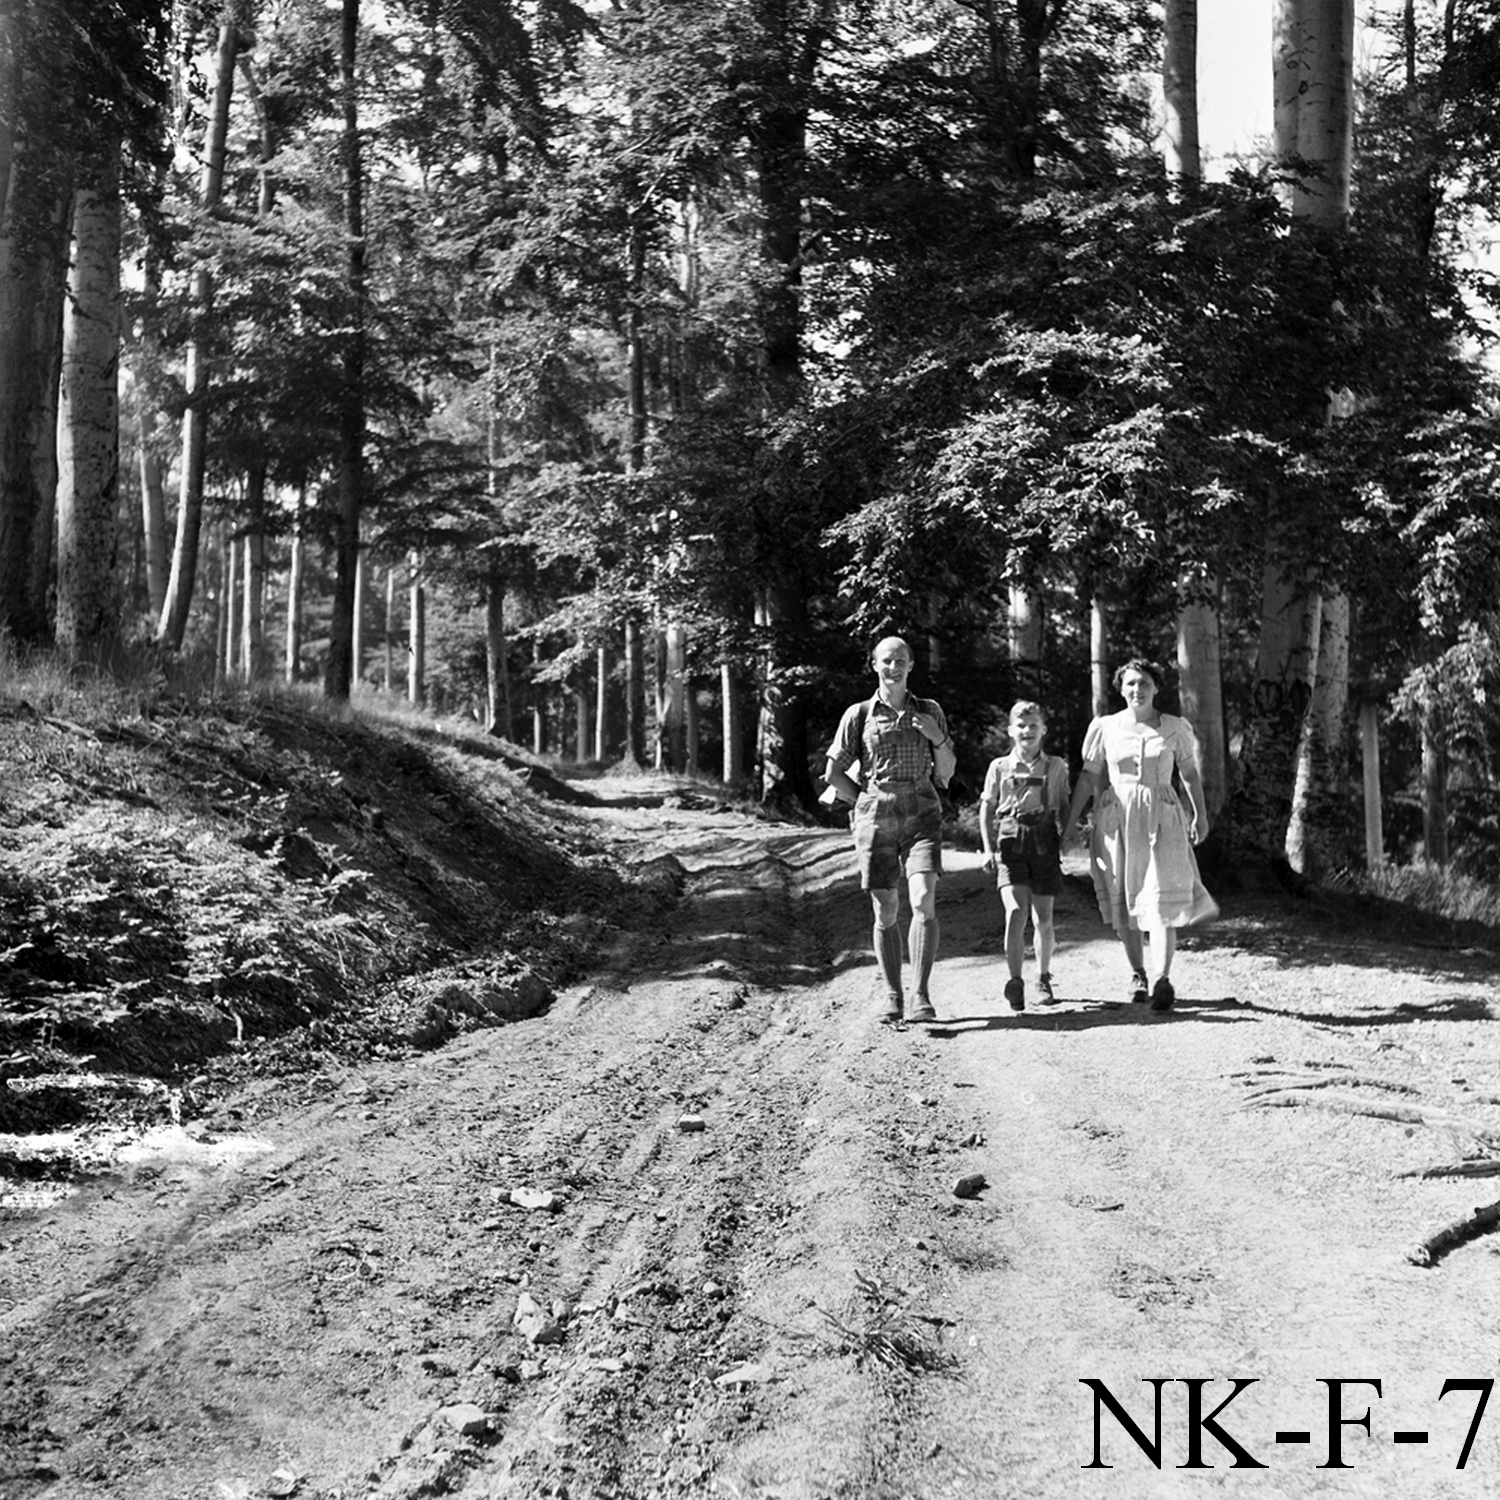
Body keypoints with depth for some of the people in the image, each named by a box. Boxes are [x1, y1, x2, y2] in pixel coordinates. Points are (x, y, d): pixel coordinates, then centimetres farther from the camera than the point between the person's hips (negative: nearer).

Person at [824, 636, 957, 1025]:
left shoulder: (929, 711, 10)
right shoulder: (859, 714, 6)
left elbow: (947, 771, 12)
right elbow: (833, 773, 10)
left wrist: (939, 739, -5)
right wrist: (868, 800, 4)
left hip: (921, 816, 0)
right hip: (875, 819, 0)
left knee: (924, 901, -17)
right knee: (885, 912, 2)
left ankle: (920, 997, -15)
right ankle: (891, 996, 15)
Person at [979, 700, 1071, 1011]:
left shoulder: (1056, 766, 9)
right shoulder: (999, 766, 6)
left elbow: (1064, 807, 14)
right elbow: (986, 808, 8)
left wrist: (1066, 839, 3)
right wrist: (988, 848, 0)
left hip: (1044, 842, 1)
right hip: (1010, 842, -1)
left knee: (1043, 918, 5)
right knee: (1016, 912, -16)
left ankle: (1044, 979, 24)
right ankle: (1015, 982, -10)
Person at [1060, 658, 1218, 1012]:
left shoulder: (1175, 728, 4)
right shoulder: (1105, 727, 4)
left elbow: (1190, 774, 13)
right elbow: (1088, 778, 6)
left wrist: (1200, 814, 2)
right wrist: (1068, 824, 3)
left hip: (1161, 820, -1)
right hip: (1116, 821, 1)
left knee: (1162, 900, -12)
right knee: (1123, 903, 6)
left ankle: (1162, 980, -16)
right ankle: (1137, 975, 21)